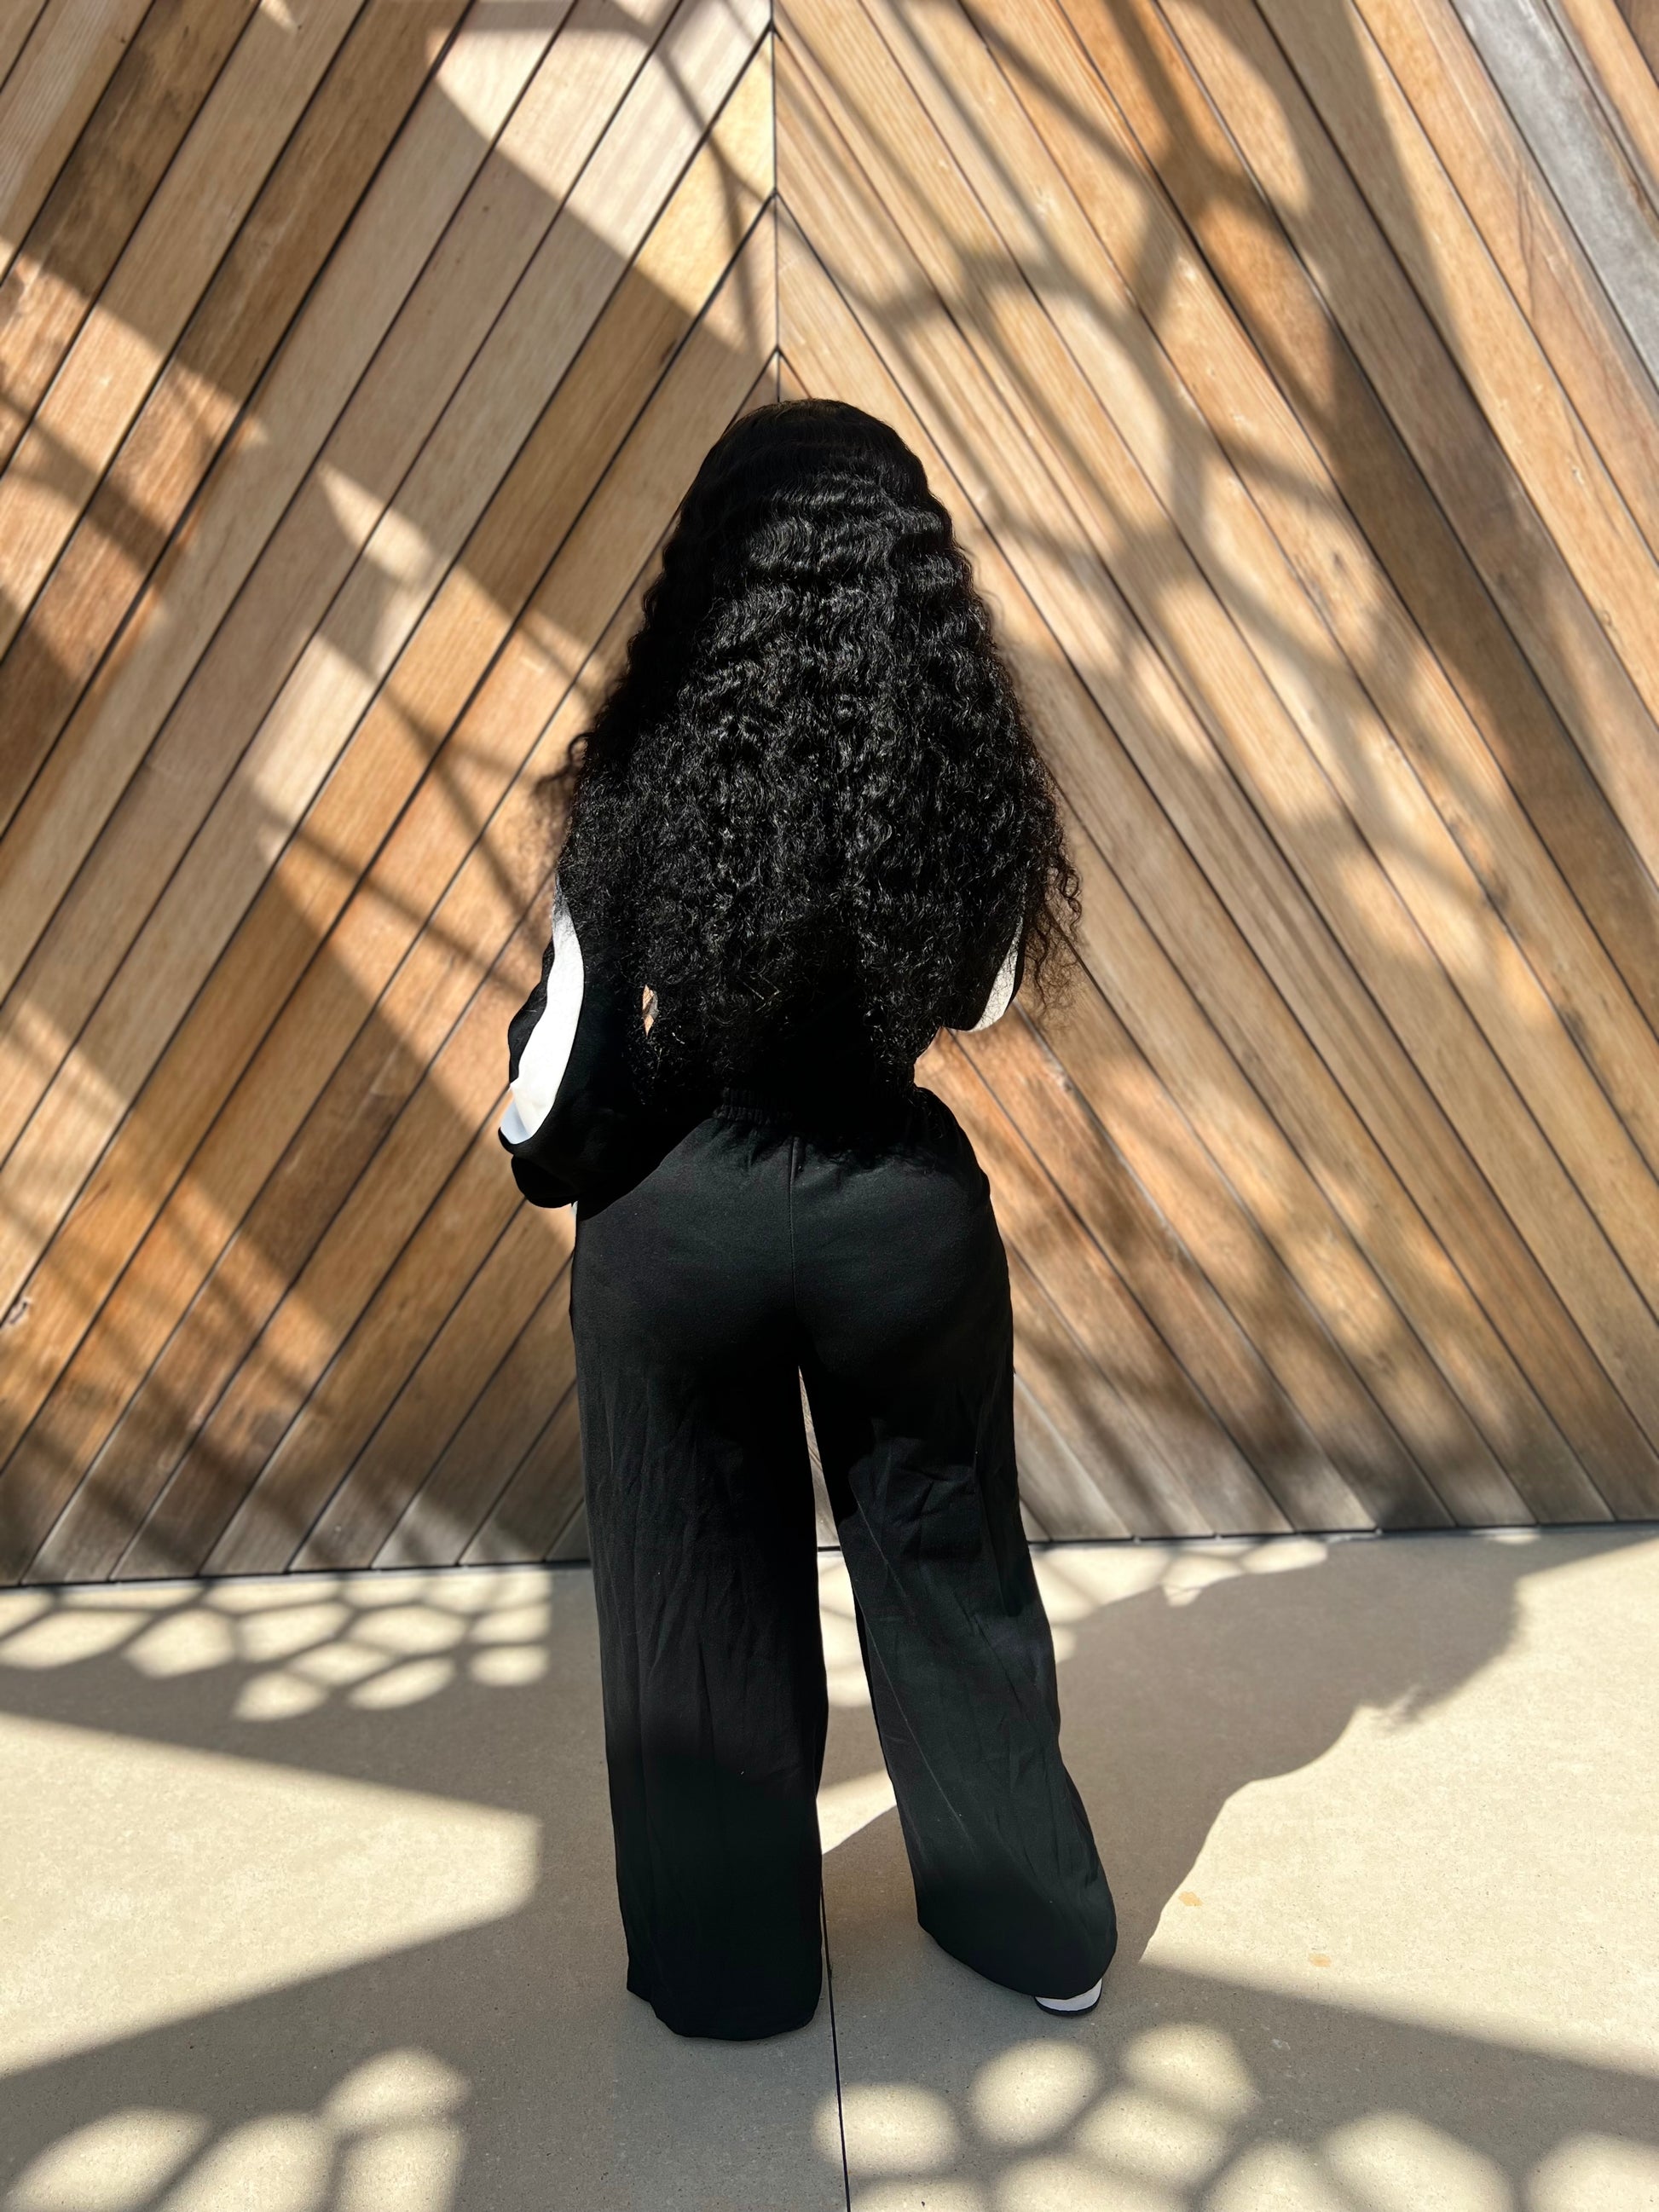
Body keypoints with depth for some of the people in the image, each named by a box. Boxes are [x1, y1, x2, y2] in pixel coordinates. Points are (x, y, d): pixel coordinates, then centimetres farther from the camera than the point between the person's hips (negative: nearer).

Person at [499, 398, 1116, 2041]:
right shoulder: (972, 784, -12)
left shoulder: (642, 793, -18)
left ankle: (731, 1965, 38)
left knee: (702, 1602, 18)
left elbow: (565, 1089, -12)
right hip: (907, 1211, 2)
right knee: (946, 1564, 21)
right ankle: (1040, 1927, 41)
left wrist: (552, 1165, 8)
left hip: (680, 1227, -1)